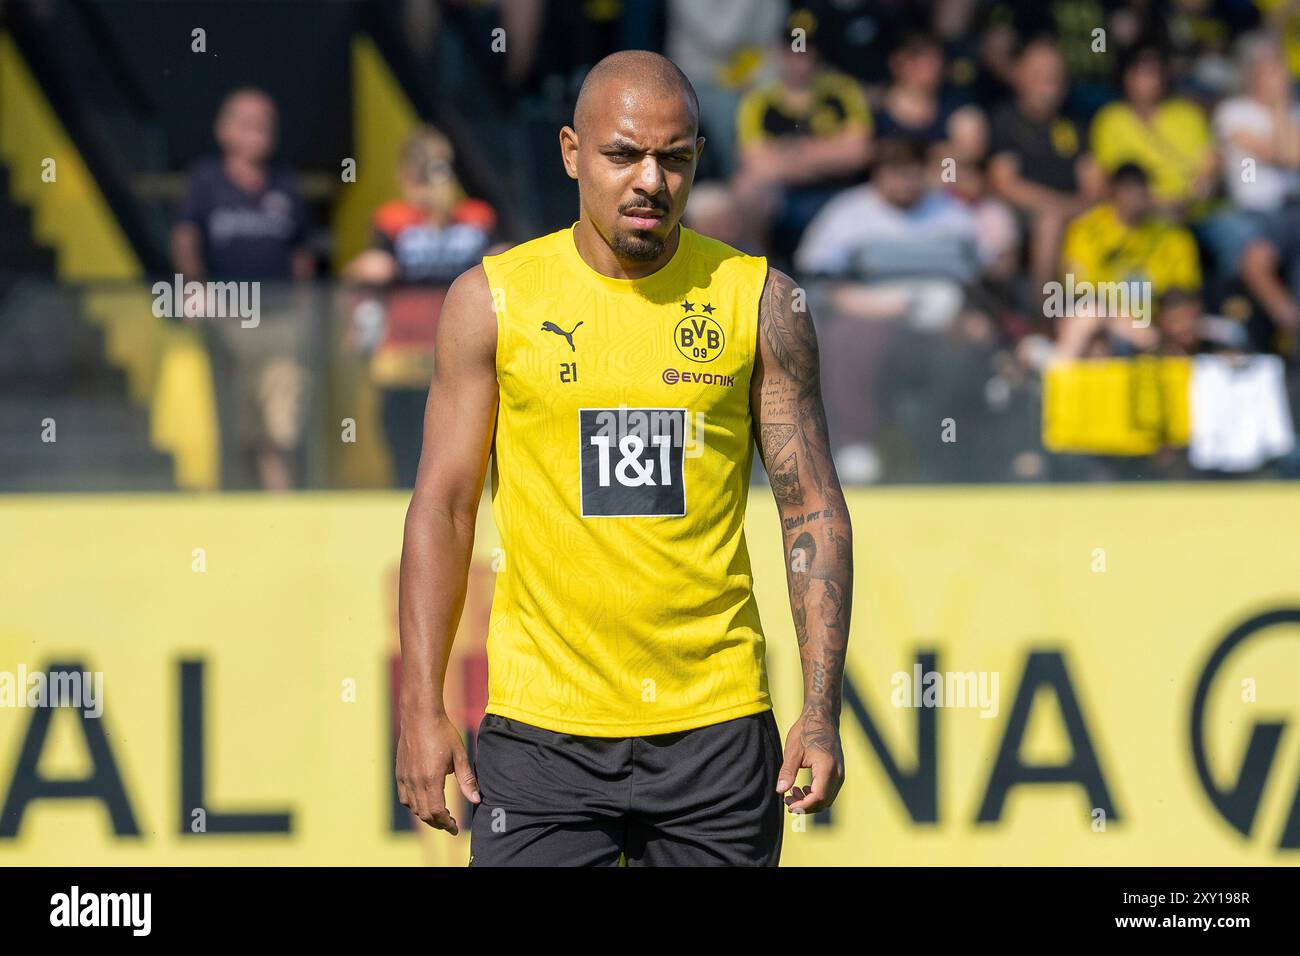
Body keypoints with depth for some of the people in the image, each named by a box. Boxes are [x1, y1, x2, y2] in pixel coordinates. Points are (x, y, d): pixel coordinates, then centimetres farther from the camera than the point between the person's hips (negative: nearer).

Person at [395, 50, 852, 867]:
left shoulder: (760, 300, 3)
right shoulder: (493, 300, 2)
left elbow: (814, 511, 5)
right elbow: (443, 508, 4)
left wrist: (822, 710, -3)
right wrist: (422, 710, -3)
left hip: (717, 729, 1)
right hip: (542, 729, -1)